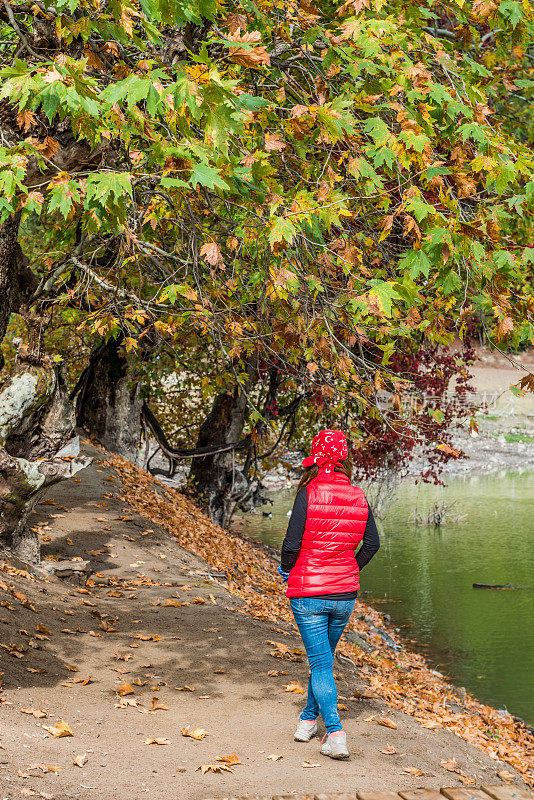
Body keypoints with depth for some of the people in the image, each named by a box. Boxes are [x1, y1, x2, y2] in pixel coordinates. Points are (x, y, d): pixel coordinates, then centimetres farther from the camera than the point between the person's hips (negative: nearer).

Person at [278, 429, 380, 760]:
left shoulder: (308, 495, -15)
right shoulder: (358, 497, -1)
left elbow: (292, 544, -15)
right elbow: (372, 543, 6)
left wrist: (286, 568, 5)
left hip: (308, 593, -4)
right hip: (345, 594, 4)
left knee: (321, 664, 0)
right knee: (325, 656, 22)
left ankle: (336, 733, -11)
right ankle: (308, 720, 35)